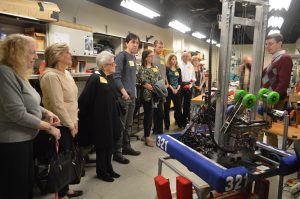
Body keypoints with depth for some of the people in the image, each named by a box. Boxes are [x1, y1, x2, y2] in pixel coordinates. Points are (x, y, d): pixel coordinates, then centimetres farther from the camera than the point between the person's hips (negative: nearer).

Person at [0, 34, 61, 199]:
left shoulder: (18, 73, 11)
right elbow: (18, 113, -25)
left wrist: (46, 112, 1)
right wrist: (48, 127, -16)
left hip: (24, 139, 10)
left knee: (27, 184, 22)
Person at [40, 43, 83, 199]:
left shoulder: (66, 73, 10)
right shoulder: (51, 76, -19)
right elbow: (58, 105, -21)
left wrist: (75, 121, 9)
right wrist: (70, 125, -13)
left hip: (69, 123, 9)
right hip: (60, 125, -9)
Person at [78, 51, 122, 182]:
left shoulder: (110, 77, 7)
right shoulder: (95, 78, -19)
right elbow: (84, 99, -18)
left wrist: (117, 113, 17)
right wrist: (83, 116, -12)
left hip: (110, 116, 8)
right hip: (99, 117, -8)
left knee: (110, 143, 16)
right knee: (101, 145, 6)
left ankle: (108, 168, 32)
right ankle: (101, 171, 23)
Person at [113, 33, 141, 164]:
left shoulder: (134, 57, 14)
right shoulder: (122, 55, -10)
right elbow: (116, 76, -18)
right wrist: (123, 91, -26)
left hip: (132, 95, 8)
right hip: (123, 96, -8)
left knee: (129, 124, 16)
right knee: (120, 125, -2)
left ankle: (126, 147, 30)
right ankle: (117, 152, 8)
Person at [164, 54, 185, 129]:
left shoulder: (178, 69, 13)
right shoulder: (167, 69, -1)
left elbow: (180, 81, 9)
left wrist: (177, 89, -5)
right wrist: (172, 89, -12)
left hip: (177, 90, 4)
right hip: (168, 90, -4)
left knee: (178, 107, 6)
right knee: (167, 107, 0)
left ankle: (181, 123, 16)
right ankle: (166, 125, 9)